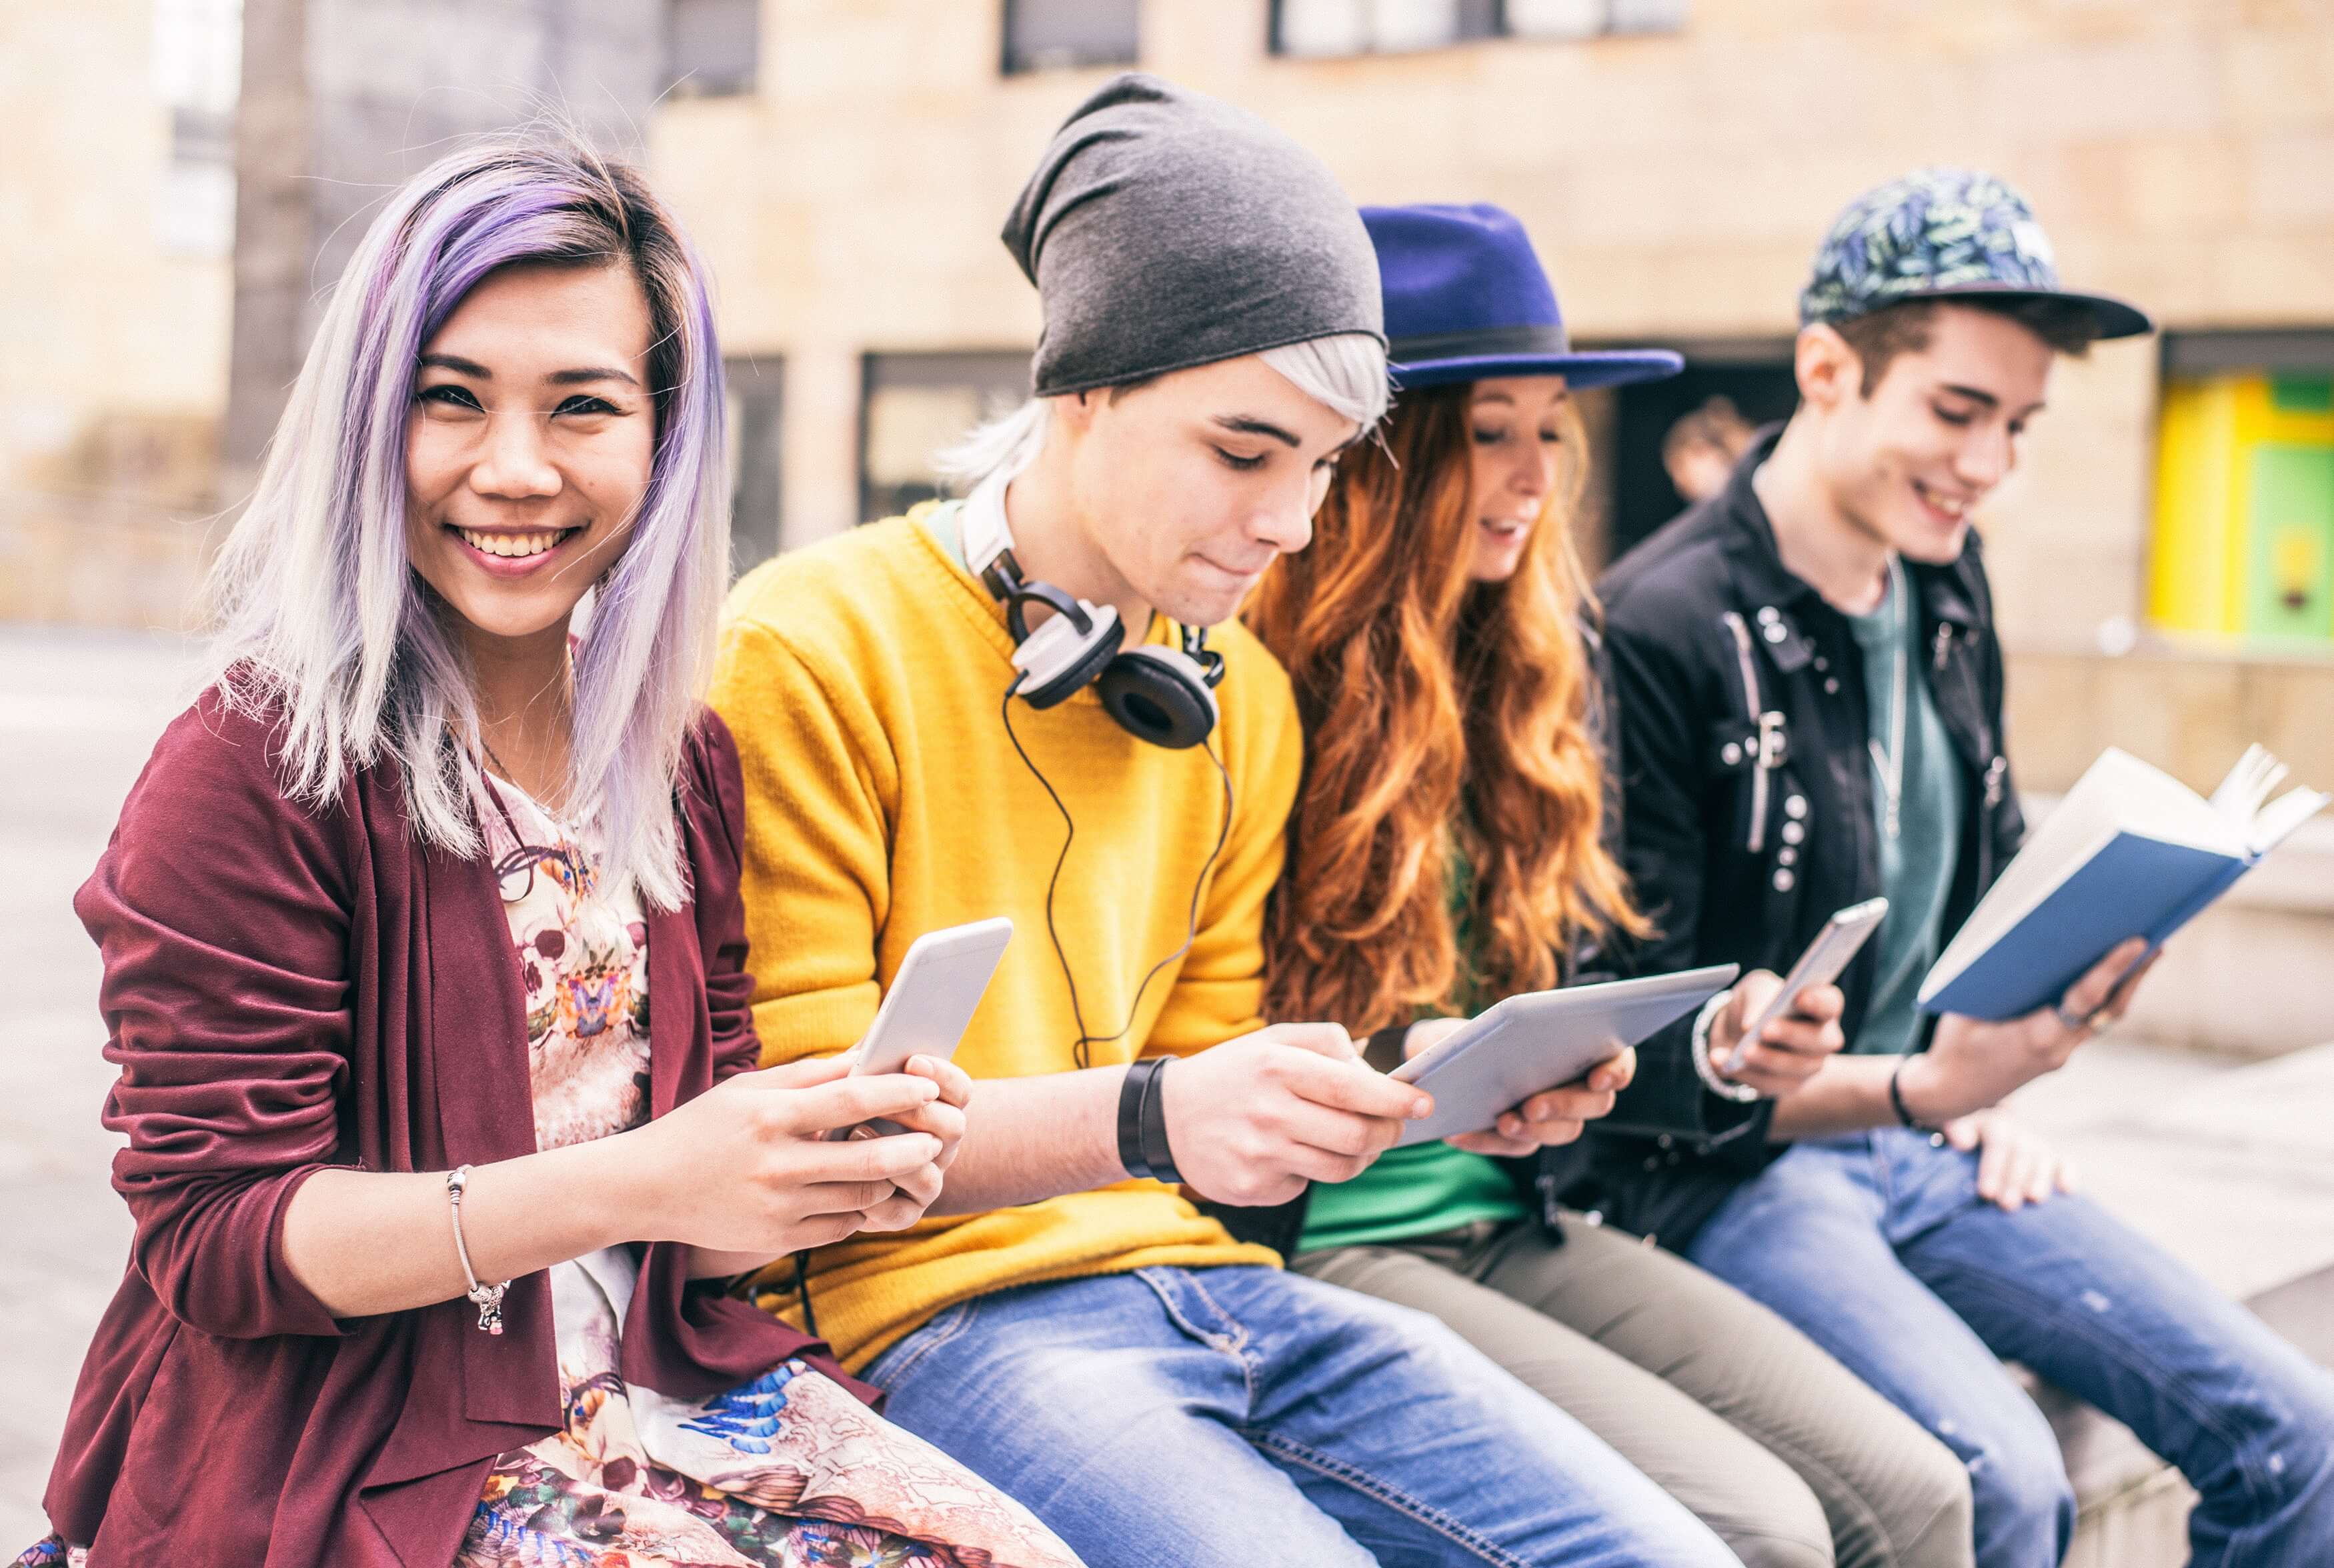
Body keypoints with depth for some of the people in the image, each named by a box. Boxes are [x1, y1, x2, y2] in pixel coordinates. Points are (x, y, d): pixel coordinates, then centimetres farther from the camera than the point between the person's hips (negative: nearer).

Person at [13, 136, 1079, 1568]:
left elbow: (706, 1208, 10)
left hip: (658, 1384, 5)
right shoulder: (249, 775, -12)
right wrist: (630, 1186, -26)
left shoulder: (687, 761, 7)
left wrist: (843, 1167, -14)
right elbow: (215, 1236, -15)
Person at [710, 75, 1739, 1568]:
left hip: (1201, 1281, 7)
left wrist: (1415, 1096, -2)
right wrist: (1149, 1120, -26)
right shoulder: (814, 649, -8)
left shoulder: (1244, 695, 15)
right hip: (938, 1312, -6)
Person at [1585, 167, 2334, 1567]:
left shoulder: (1949, 588, 8)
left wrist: (1992, 1092, 9)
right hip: (1725, 1171, -8)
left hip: (1927, 1137, 8)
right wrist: (1912, 1091, -29)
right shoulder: (1661, 629, -18)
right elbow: (1644, 1053, -17)